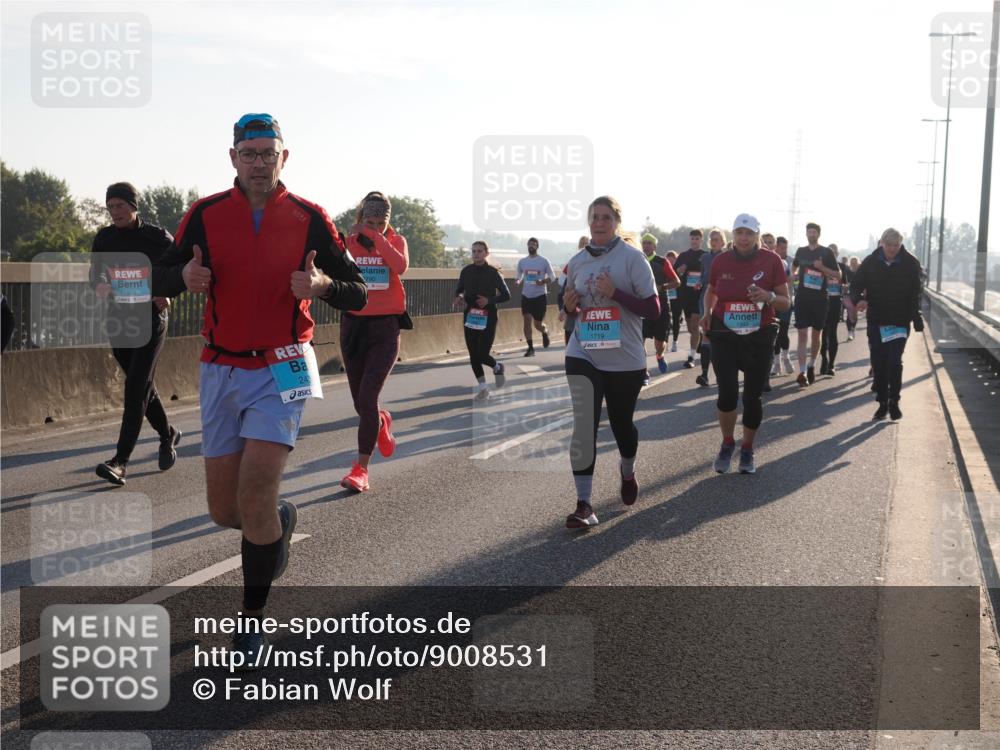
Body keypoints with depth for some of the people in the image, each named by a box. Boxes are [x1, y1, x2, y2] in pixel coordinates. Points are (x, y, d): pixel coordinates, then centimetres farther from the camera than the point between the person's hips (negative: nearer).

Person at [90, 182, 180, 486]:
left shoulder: (156, 237, -7)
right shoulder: (105, 238, 4)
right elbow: (95, 271, 16)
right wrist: (99, 285, -7)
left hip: (150, 322, -5)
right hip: (118, 321, 5)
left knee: (136, 388, -13)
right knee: (142, 386, 15)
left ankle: (120, 462, -17)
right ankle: (167, 435, 39)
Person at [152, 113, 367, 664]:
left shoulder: (309, 218, -2)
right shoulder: (206, 214, 2)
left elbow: (356, 294, 0)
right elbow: (159, 278, 8)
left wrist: (322, 284, -22)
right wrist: (184, 276, -16)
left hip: (281, 371, -3)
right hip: (221, 371, 3)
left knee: (254, 499, -15)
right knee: (224, 510, 5)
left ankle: (253, 619, 4)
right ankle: (281, 519, 41)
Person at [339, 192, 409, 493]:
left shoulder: (396, 240, 2)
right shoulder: (348, 242, 3)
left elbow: (401, 266, -21)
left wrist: (375, 236, -19)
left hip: (385, 327, -3)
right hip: (353, 325, 3)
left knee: (367, 397, -15)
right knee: (360, 402, 10)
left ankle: (361, 469, -8)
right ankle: (381, 422, 46)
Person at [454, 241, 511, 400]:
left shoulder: (493, 272, -7)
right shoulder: (466, 271, 3)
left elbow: (506, 295, -3)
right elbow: (459, 290, 15)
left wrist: (489, 300, -18)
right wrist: (459, 297, -8)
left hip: (488, 317, -4)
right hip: (470, 317, 4)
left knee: (482, 355, -10)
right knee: (473, 355, 3)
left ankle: (497, 368, 24)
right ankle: (482, 388, 18)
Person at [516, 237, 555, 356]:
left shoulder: (544, 261, -3)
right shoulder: (522, 261, 6)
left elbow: (552, 276, 0)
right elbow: (519, 276, 17)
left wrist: (543, 282, -20)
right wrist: (519, 281, -7)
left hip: (540, 296, -3)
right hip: (526, 296, 3)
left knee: (537, 324, 1)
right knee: (527, 320, -8)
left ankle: (545, 332, 37)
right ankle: (530, 348, -3)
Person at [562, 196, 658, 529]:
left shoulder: (632, 257, -8)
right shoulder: (577, 261, 5)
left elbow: (653, 309, -11)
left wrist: (615, 293, -23)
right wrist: (570, 306, -5)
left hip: (625, 360, -2)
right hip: (583, 355, 2)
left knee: (621, 424, 14)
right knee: (584, 426, -10)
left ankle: (627, 471, 47)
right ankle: (584, 504, -7)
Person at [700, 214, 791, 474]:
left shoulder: (771, 260, -5)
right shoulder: (721, 261, -1)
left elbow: (786, 302, -1)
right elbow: (711, 291, 19)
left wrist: (769, 297, -21)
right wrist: (707, 313, 1)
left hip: (759, 337, 0)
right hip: (724, 336, 0)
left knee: (752, 396, 5)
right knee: (727, 393, -10)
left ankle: (747, 449, 24)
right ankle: (727, 443, 15)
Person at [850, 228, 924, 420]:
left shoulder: (910, 264, -4)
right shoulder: (870, 262, -1)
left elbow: (915, 294, -2)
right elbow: (856, 285, 3)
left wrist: (916, 318, -10)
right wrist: (859, 299, -20)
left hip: (900, 321, -2)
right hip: (876, 321, 2)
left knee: (894, 361, -10)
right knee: (878, 363, 5)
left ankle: (894, 402, 4)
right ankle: (883, 403, 15)